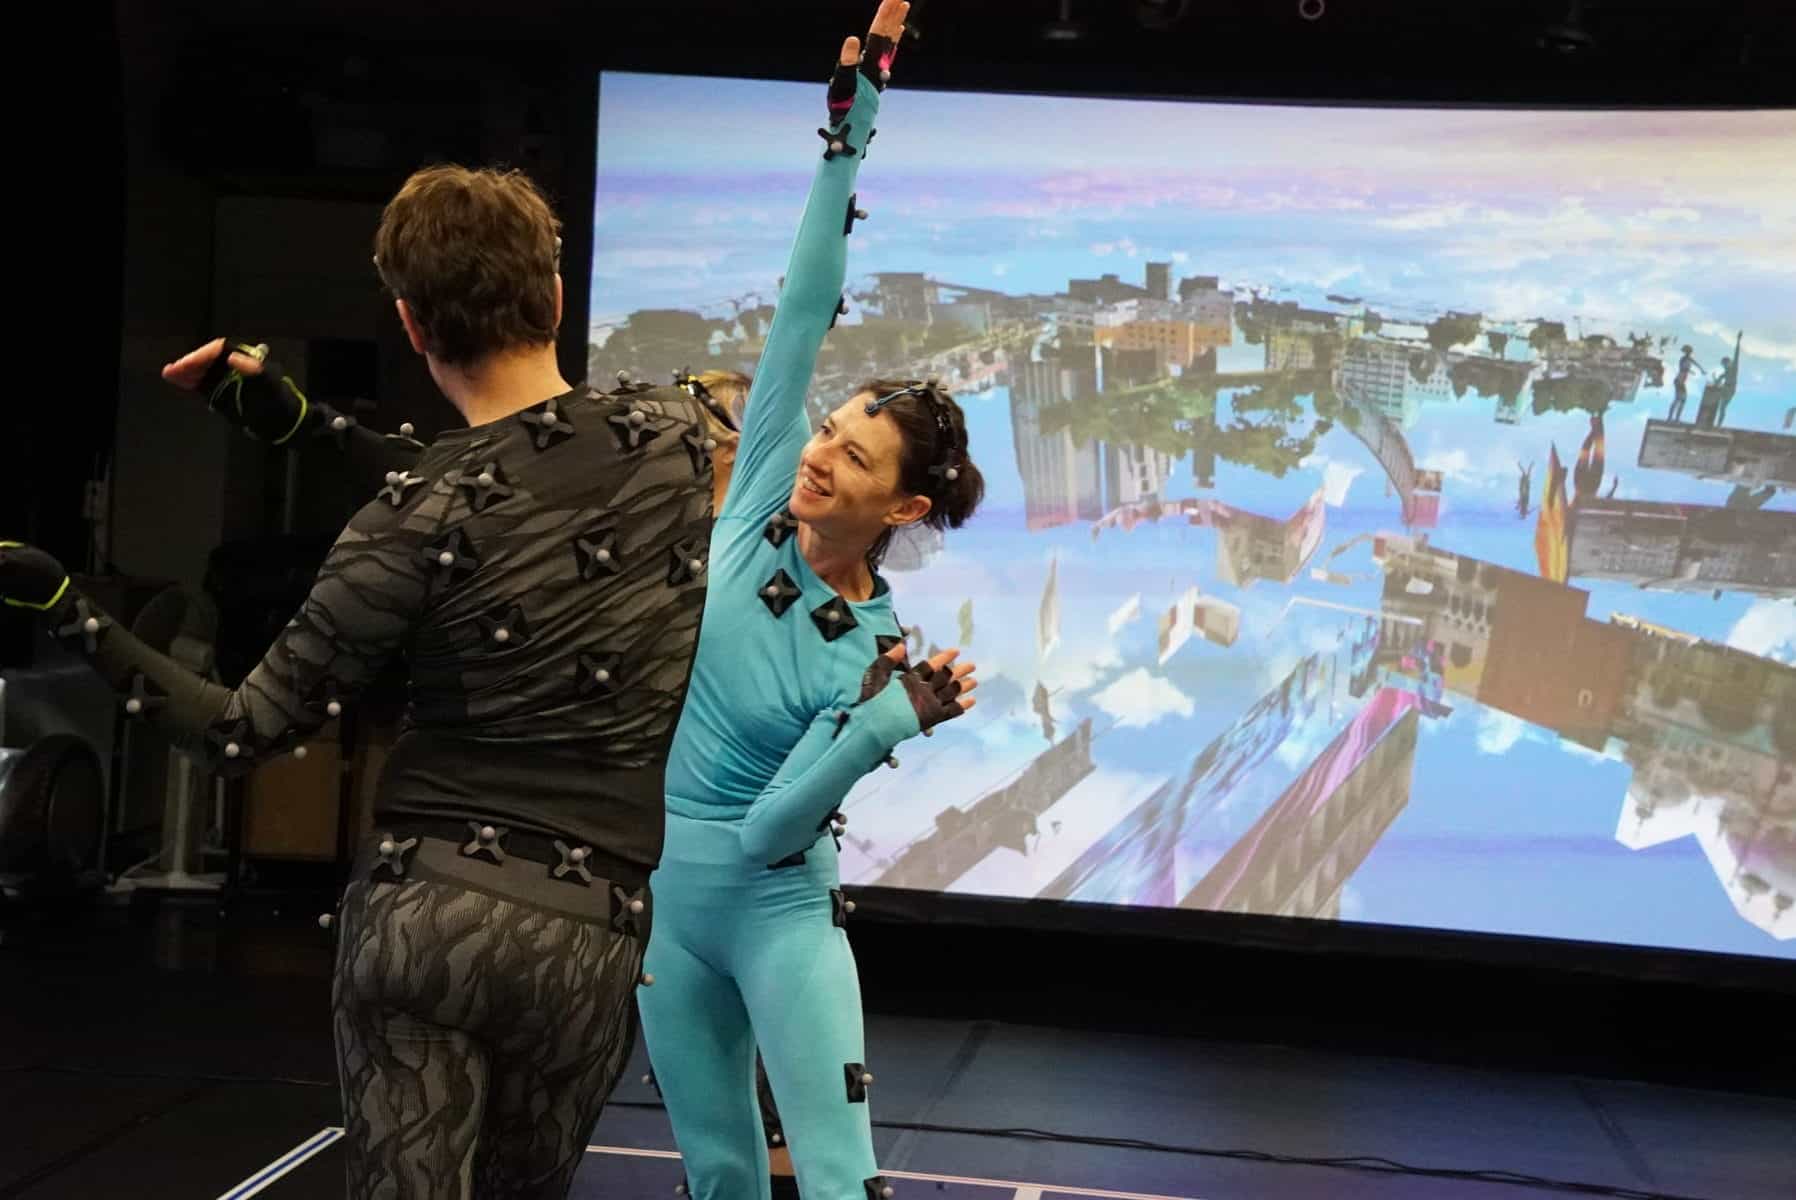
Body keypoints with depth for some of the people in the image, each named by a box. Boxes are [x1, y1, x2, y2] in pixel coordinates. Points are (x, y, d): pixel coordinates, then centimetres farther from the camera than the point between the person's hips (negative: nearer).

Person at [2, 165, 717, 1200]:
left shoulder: (407, 532, -10)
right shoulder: (677, 434, -1)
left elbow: (244, 735, -3)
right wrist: (307, 420, 17)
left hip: (423, 909, -3)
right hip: (589, 934, 3)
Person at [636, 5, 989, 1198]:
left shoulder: (878, 651, -17)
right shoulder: (758, 508, -9)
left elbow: (767, 833, -22)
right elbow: (803, 311, -13)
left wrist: (896, 723, -31)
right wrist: (849, 128, -17)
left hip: (779, 910, -4)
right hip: (664, 897, 4)